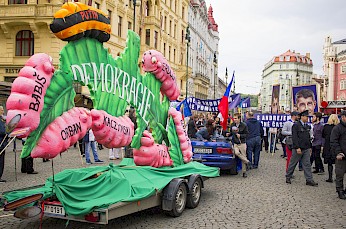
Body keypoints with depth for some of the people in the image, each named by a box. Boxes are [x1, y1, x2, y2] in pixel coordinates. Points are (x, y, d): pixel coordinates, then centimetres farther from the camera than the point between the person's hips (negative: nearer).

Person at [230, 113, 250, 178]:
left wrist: (240, 135, -17)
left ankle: (244, 172, 13)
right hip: (235, 143, 2)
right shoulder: (232, 125, 3)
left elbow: (246, 134, -5)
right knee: (236, 153, -28)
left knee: (243, 156, 2)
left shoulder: (244, 125, -7)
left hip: (242, 143, -2)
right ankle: (247, 161, -7)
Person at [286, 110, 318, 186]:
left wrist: (310, 147, 15)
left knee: (307, 164, 5)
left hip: (306, 149, 6)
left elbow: (308, 137, 19)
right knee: (293, 163, 6)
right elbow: (294, 137, -15)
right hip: (298, 149, -6)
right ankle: (288, 177, 20)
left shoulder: (307, 126, 13)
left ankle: (309, 180, 6)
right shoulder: (296, 125, -10)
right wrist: (297, 147, -20)